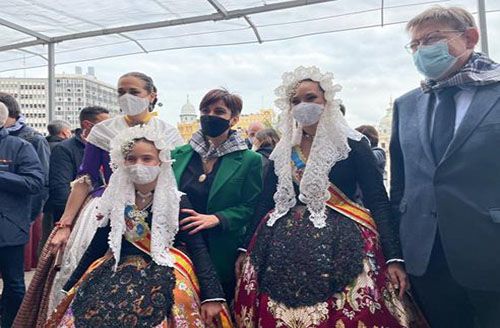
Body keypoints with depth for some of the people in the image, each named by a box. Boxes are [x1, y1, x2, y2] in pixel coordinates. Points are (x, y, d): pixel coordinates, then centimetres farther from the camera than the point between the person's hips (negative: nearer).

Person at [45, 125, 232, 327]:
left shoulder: (176, 201, -5)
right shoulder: (116, 200, 7)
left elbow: (198, 249, -8)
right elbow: (97, 246, 15)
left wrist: (212, 296, -17)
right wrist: (71, 288, 17)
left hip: (164, 277, -4)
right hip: (119, 274, 4)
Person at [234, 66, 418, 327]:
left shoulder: (352, 144, -2)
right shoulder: (283, 151, 10)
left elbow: (378, 202, -6)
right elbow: (266, 202, 12)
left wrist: (393, 257, -14)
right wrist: (246, 249, 8)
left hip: (339, 245, -3)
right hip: (284, 249, 4)